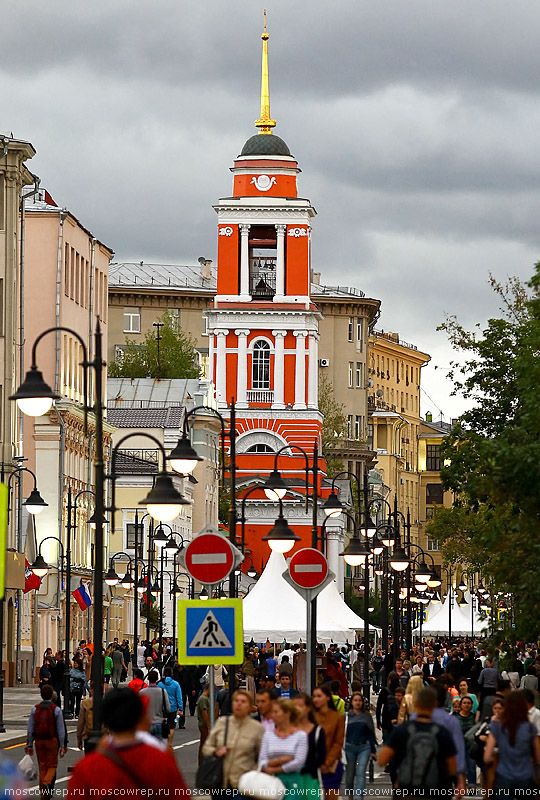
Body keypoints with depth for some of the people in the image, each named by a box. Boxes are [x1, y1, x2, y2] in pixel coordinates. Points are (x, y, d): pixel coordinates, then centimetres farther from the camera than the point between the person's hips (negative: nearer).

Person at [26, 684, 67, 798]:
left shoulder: (35, 709, -1)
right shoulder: (56, 710, -8)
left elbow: (30, 729, 0)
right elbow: (61, 730, -8)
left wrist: (29, 744, 5)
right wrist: (62, 746, -4)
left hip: (39, 741, 3)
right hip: (52, 741, -3)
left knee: (42, 767, 11)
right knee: (52, 766, 7)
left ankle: (43, 793, 13)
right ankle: (47, 782, -21)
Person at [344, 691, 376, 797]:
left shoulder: (366, 716, 7)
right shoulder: (346, 716, 5)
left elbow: (371, 734, 11)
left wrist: (373, 750, 9)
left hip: (364, 747, -1)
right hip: (350, 747, 1)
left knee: (361, 772, -13)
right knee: (349, 774, 9)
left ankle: (359, 796, -20)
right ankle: (350, 796, 27)